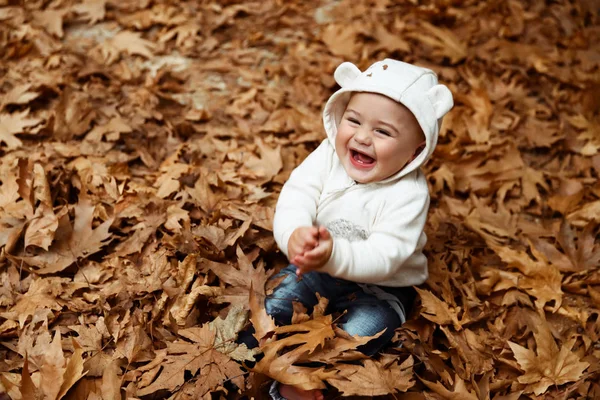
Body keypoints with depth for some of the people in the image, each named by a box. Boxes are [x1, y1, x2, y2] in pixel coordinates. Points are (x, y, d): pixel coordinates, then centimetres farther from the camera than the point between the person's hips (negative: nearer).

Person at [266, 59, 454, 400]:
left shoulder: (409, 193, -26)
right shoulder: (329, 155, -13)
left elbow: (383, 257, -33)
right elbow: (297, 194, -23)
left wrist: (335, 255, -52)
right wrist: (294, 234, -46)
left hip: (379, 286, -4)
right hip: (315, 270, 4)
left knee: (358, 334, -25)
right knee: (271, 309, -9)